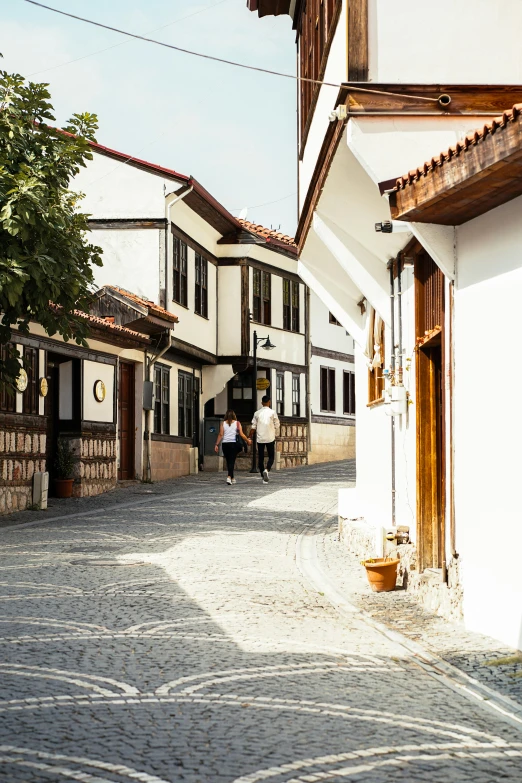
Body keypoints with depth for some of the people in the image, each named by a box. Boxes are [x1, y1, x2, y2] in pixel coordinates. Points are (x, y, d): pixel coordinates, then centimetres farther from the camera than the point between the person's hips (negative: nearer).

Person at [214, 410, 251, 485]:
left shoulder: (223, 423, 6)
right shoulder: (237, 423, 3)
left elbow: (221, 435, -1)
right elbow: (241, 434, -3)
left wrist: (217, 444, 1)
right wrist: (248, 441, 10)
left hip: (225, 444, 2)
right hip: (233, 443, -2)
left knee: (228, 461, 13)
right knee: (232, 461, -4)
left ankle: (232, 478, 22)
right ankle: (229, 476, -23)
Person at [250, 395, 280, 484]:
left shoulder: (257, 413, 2)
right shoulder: (272, 412, -3)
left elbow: (253, 427, 2)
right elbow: (277, 425, -1)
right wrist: (276, 434, 15)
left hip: (260, 439, 2)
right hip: (270, 438, -2)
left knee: (261, 458, 9)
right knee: (271, 457, 7)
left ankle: (264, 478, 10)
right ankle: (267, 470, -22)